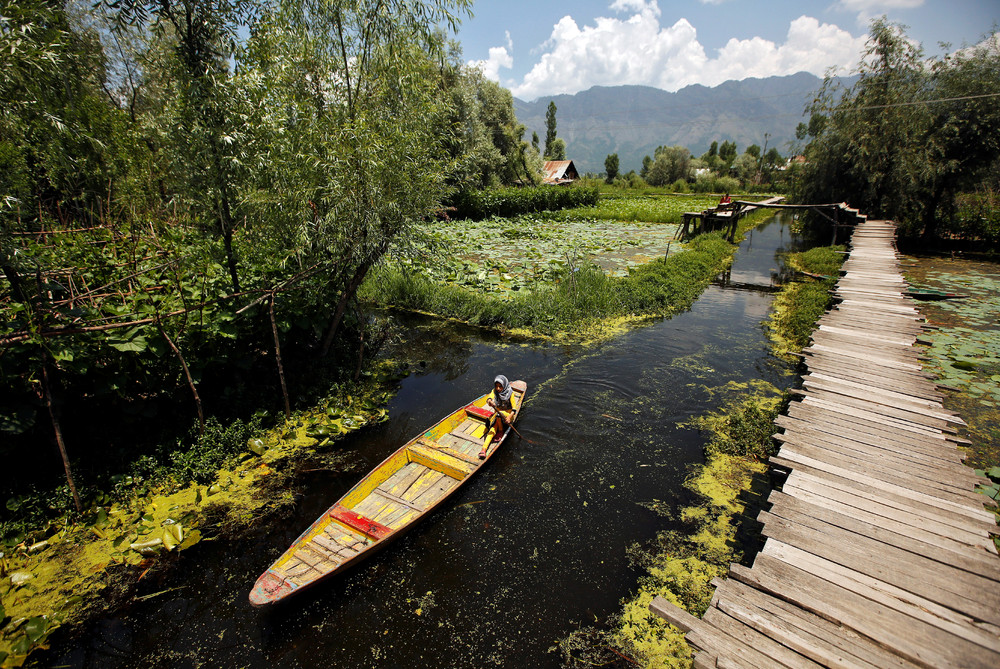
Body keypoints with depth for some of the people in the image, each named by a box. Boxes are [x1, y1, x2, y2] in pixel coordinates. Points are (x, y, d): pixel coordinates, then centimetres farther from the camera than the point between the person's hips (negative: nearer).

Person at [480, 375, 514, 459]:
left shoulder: (510, 393, -15)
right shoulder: (495, 391, -7)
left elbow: (514, 408, -19)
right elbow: (490, 398, -28)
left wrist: (509, 417, -38)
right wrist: (489, 401, -54)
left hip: (507, 413, -2)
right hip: (497, 413, 3)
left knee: (498, 414, -35)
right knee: (493, 428, -23)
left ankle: (501, 431, -10)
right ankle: (484, 449, -36)